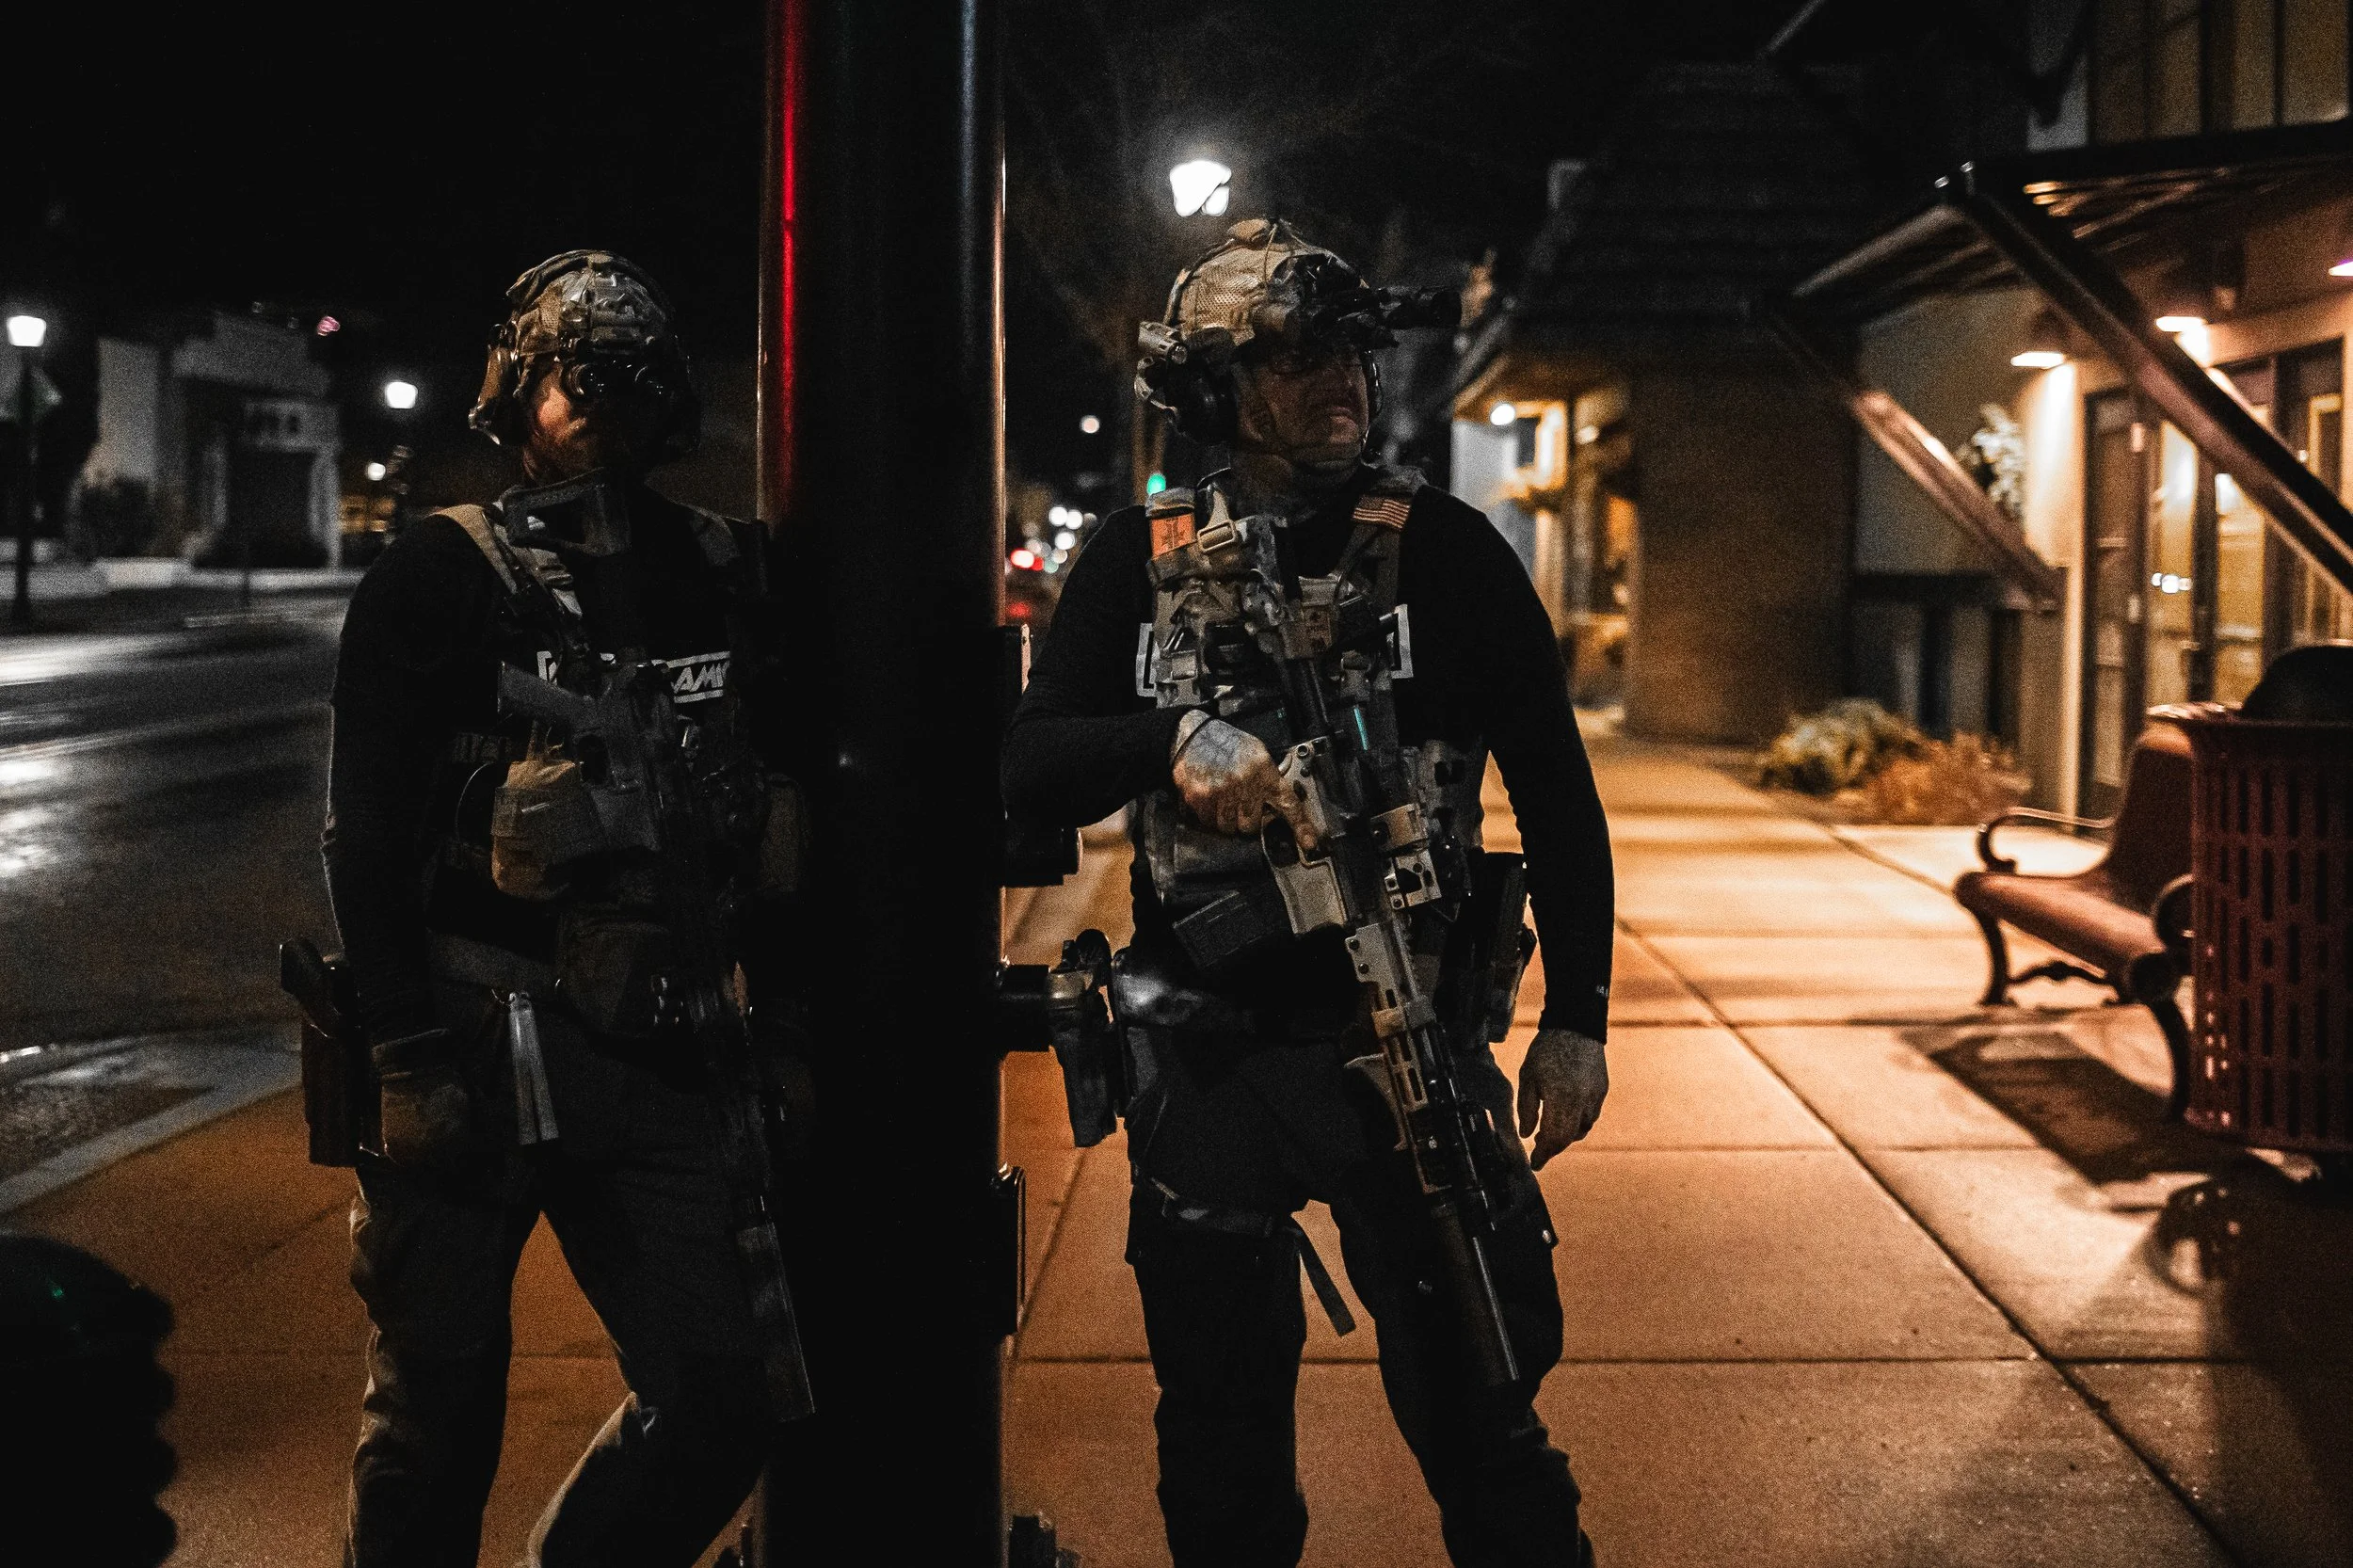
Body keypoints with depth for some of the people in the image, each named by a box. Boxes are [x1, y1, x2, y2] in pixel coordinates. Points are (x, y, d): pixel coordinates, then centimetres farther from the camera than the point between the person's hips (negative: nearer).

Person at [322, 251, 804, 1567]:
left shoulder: (727, 579, 10)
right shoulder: (444, 577, -2)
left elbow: (770, 824, 15)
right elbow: (371, 835, -7)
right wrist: (414, 1055, -13)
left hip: (655, 1060, 4)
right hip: (471, 1059, -4)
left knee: (730, 1396, 0)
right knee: (439, 1419, 5)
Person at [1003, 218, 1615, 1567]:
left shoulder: (1445, 548, 0)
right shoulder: (1139, 560, 4)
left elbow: (1557, 792, 2)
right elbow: (1030, 767, -2)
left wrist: (1576, 1016, -3)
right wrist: (1173, 738, -22)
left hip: (1405, 1043, -2)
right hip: (1203, 1052, 2)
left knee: (1478, 1417, 4)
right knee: (1221, 1441, 15)